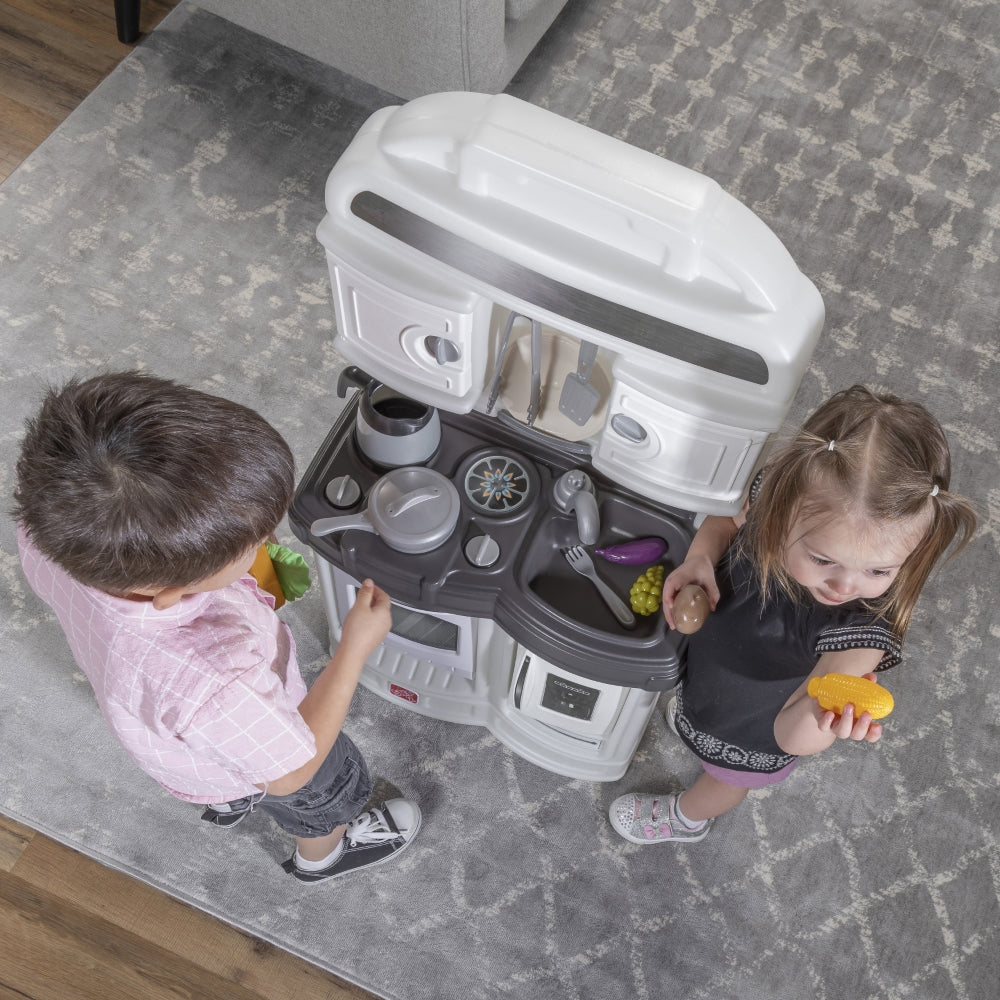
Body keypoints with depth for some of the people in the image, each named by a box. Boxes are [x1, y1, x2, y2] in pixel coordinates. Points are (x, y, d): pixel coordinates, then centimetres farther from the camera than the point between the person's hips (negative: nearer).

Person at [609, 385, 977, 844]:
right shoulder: (773, 497, -35)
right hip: (709, 664, 3)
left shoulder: (863, 632, -46)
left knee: (726, 778, 32)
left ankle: (686, 818, 66)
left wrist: (819, 716, -62)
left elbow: (789, 737, -39)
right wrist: (700, 557, -31)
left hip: (752, 738, -3)